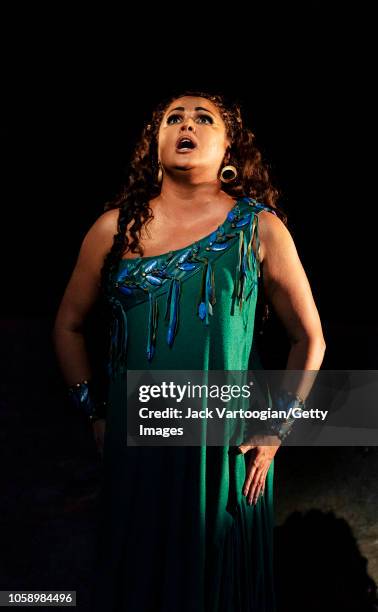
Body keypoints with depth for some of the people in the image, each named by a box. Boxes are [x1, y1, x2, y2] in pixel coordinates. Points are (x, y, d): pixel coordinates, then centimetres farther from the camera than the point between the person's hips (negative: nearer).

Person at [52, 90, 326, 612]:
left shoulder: (260, 229, -4)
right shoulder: (115, 229, -1)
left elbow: (309, 338, 2)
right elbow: (69, 324, 10)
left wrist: (278, 429, -2)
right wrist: (94, 413, 6)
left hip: (229, 449, -1)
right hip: (136, 448, 1)